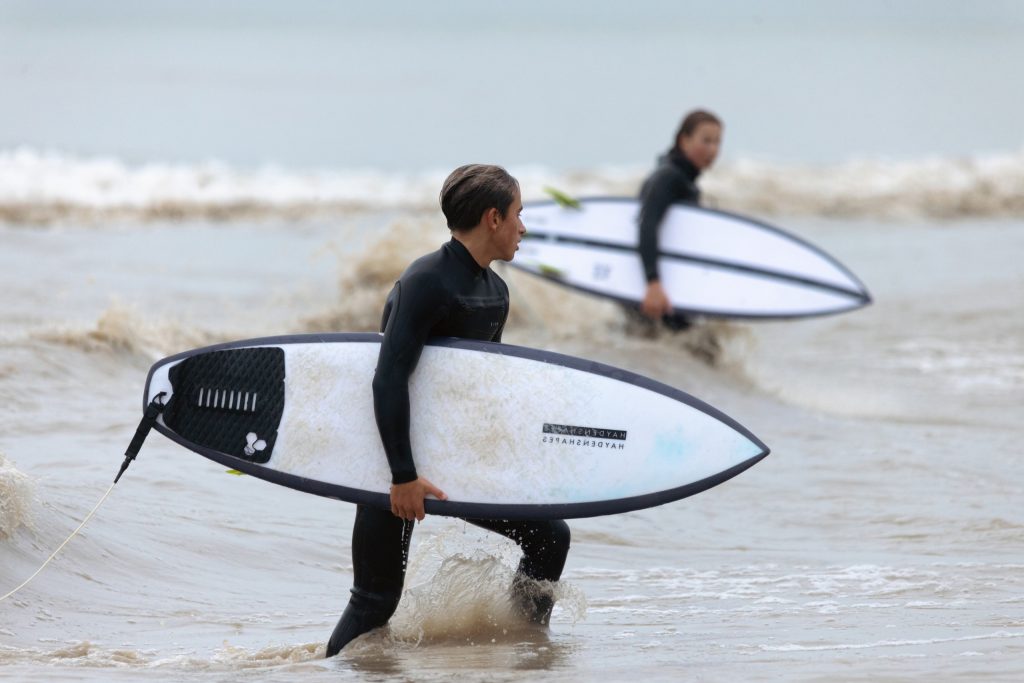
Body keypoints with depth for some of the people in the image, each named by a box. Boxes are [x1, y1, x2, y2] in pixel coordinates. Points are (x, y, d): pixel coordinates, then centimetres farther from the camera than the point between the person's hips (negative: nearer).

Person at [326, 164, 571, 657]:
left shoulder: (495, 291, 8)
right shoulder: (427, 282, -21)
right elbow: (389, 380, -27)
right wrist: (403, 476, -30)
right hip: (396, 455, -8)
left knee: (550, 535, 3)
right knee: (376, 602, -8)